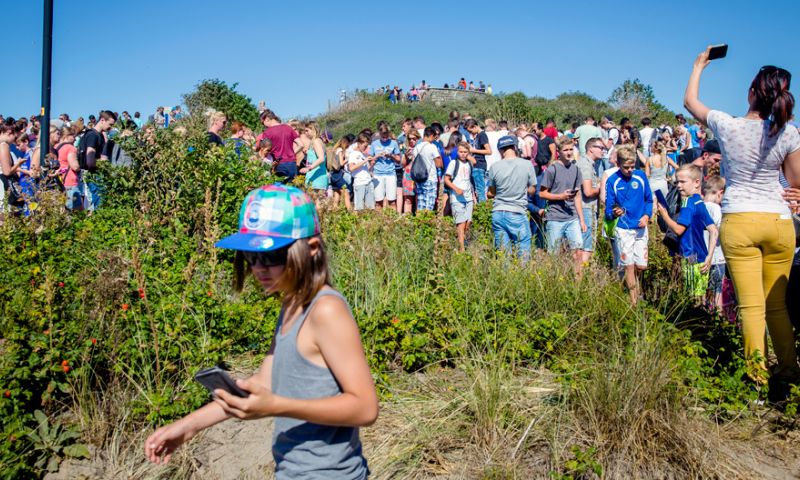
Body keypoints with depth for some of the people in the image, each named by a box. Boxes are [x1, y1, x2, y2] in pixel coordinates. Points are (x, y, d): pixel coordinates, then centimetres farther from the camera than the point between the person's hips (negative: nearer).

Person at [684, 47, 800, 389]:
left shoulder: (727, 126, -7)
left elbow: (690, 101, 13)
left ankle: (759, 375, -1)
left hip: (739, 221, -2)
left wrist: (699, 65, 25)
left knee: (751, 306, -2)